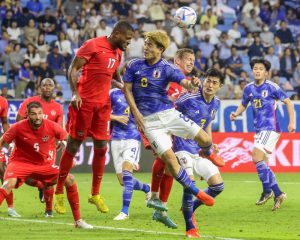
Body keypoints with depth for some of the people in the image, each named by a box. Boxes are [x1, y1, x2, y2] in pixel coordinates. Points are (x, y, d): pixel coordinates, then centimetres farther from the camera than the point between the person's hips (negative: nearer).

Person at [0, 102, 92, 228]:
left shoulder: (52, 126, -13)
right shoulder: (18, 127, -18)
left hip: (43, 164, 3)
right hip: (20, 162, -3)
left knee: (70, 180, -8)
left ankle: (78, 220, 3)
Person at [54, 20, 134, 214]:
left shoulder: (118, 53, 13)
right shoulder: (93, 46, -11)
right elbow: (73, 69, -12)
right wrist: (75, 93, -23)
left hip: (103, 104, 7)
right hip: (84, 102, -7)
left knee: (101, 147, 4)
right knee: (73, 146, -1)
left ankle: (95, 194, 15)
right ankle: (59, 192, 9)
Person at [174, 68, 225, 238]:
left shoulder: (216, 103, 5)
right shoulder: (189, 99, -16)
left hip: (200, 150, 7)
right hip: (183, 147, -7)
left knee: (218, 185, 1)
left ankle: (189, 209, 25)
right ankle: (190, 228, -7)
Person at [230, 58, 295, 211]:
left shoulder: (272, 87, -9)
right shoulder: (249, 88, 7)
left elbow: (288, 102, -2)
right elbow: (243, 104, 21)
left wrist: (292, 122, -9)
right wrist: (236, 114, 0)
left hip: (270, 128, -7)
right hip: (259, 129, 7)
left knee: (256, 157, -20)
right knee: (263, 165, 12)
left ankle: (267, 191, -12)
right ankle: (278, 194, 25)